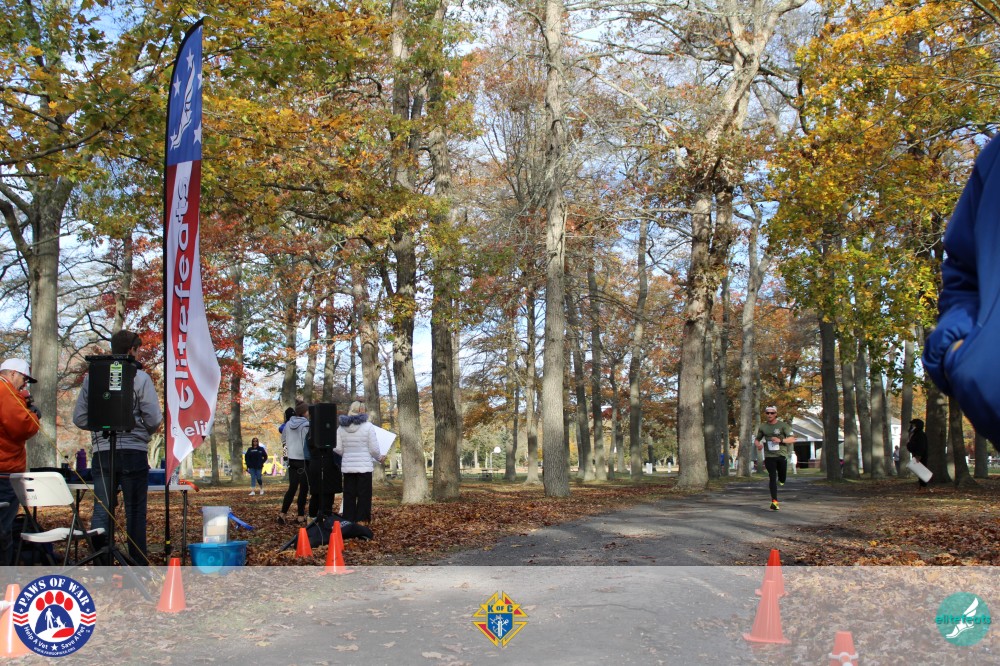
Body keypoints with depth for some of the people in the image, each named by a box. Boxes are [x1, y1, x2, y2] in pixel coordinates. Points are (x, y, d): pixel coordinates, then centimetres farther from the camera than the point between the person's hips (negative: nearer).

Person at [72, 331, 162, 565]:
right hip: (134, 452, -3)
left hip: (102, 452, 3)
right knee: (135, 512, 5)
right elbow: (154, 419, -10)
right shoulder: (140, 377, -7)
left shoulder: (92, 377, 4)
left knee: (101, 510, 8)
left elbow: (79, 418, 4)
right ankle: (138, 567, 9)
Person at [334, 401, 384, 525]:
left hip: (348, 467, 4)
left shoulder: (342, 427, 3)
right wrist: (380, 458, 13)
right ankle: (361, 521, 1)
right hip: (364, 467, -4)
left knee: (349, 496, 10)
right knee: (364, 496, 3)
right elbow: (374, 449, -7)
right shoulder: (367, 426, -8)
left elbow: (337, 449, 3)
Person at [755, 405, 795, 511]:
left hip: (781, 455, -1)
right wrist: (758, 445, -3)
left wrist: (780, 440, -22)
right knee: (773, 478, -8)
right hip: (769, 456, 1)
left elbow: (792, 439, -6)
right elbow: (757, 439, 21)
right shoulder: (762, 427, 8)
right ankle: (774, 501, -9)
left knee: (782, 480, 4)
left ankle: (780, 479, 40)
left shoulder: (783, 425, -1)